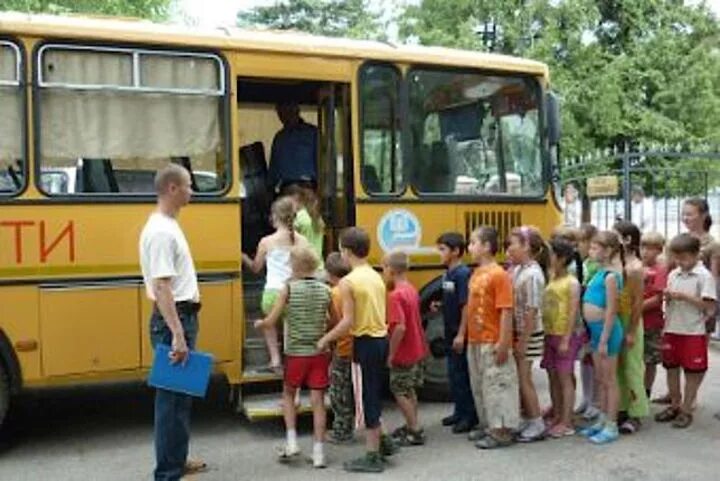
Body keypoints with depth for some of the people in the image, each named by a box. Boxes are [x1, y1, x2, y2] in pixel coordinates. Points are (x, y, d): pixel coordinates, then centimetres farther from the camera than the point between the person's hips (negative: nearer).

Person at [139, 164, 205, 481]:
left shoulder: (169, 226, 14)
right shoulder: (160, 231, -17)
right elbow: (161, 287, -24)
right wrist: (177, 334, -27)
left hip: (182, 316, 10)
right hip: (172, 320, -10)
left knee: (181, 394, 18)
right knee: (171, 396, -2)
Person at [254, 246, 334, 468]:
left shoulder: (288, 289, -9)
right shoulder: (325, 290, -1)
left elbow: (271, 322, -10)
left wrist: (259, 324, 11)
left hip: (296, 353, -2)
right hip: (319, 353, 2)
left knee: (288, 395, 21)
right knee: (317, 401, 6)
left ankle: (291, 441, 13)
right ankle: (318, 452, 8)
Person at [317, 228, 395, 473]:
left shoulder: (347, 282, -15)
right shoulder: (377, 277, 9)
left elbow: (348, 322, -18)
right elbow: (376, 312, 9)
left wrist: (325, 339, -7)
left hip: (366, 342, -8)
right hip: (382, 339, 8)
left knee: (368, 396, 1)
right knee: (374, 394, 21)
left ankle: (373, 457, 11)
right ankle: (382, 441, 30)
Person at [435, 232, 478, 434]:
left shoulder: (463, 274, -17)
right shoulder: (447, 274, 10)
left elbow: (466, 306, -20)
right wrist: (439, 306, 3)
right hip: (450, 333, 9)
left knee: (461, 374, -2)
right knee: (453, 373, 15)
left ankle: (470, 416, 9)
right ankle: (459, 411, 27)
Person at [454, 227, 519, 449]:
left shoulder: (499, 275, -15)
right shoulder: (476, 274, 10)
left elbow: (506, 311, -18)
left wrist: (503, 343, -21)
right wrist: (462, 333, 16)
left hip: (493, 344, -9)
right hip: (474, 342, 9)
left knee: (496, 385, 0)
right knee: (479, 386, 17)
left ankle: (503, 431, 10)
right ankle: (487, 424, 30)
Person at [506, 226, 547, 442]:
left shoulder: (532, 274, -19)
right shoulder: (517, 270, 6)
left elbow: (532, 311, -20)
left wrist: (523, 341, -18)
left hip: (528, 335, -8)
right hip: (516, 332, 8)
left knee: (524, 379, 1)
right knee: (519, 378, 15)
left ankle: (537, 425, 14)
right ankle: (529, 419, 27)